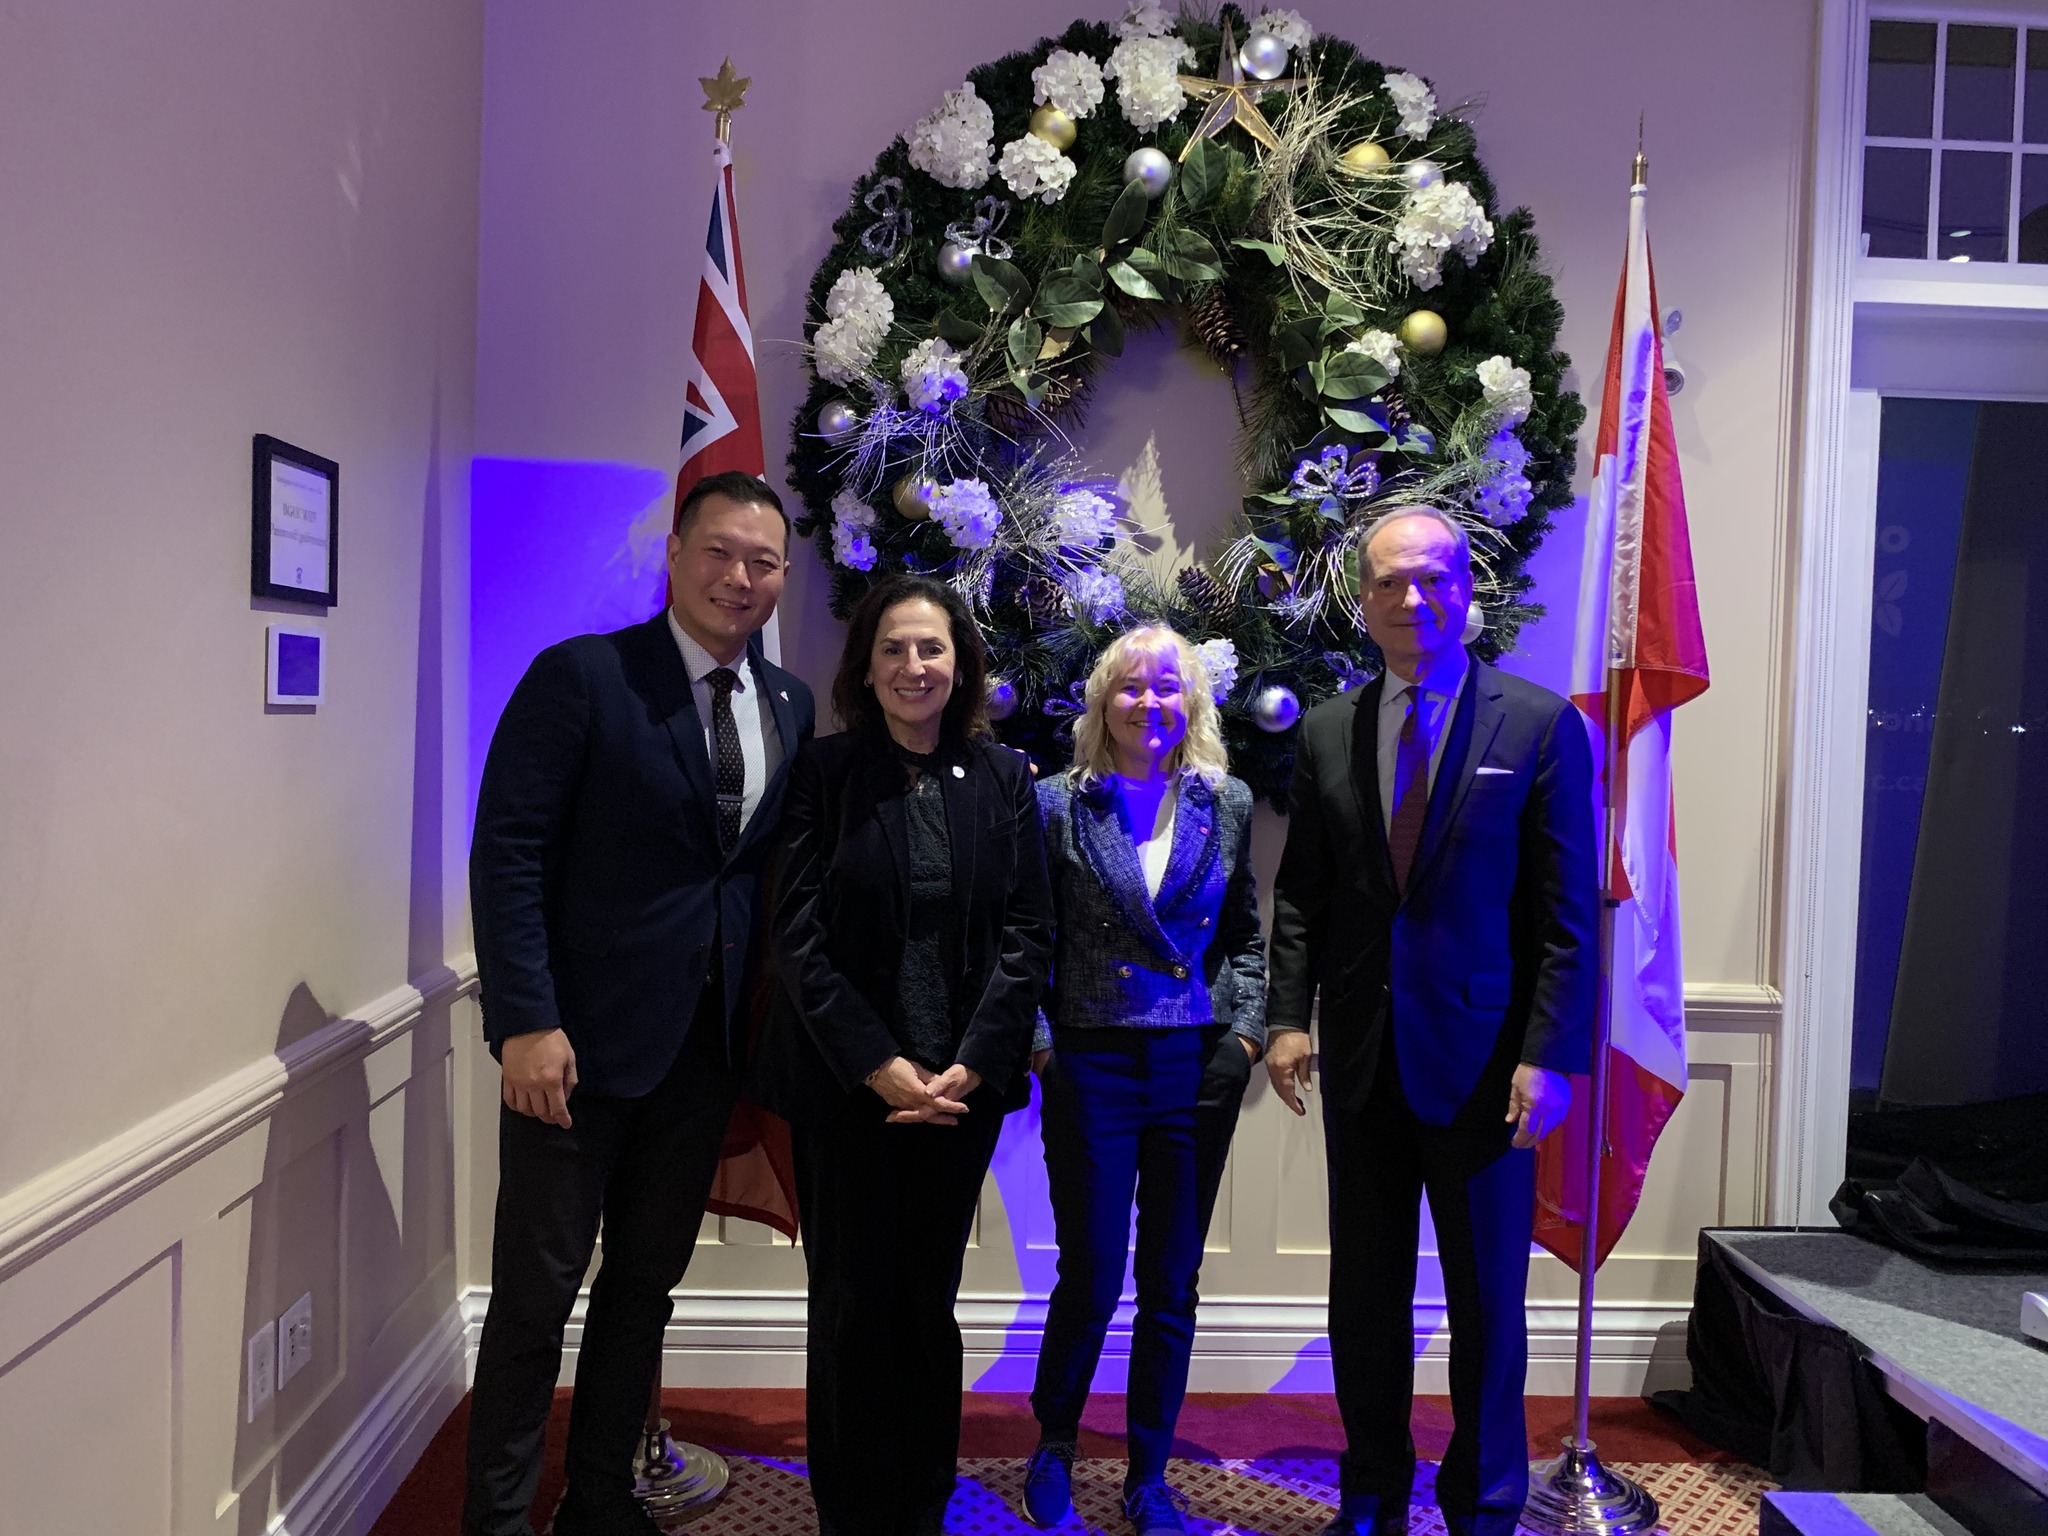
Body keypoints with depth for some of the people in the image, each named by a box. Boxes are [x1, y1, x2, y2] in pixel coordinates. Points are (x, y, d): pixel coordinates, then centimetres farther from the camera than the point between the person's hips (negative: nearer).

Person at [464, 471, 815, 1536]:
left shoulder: (790, 706, 7)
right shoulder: (581, 677, -9)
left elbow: (776, 869, 10)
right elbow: (508, 851, -13)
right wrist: (526, 1021, -19)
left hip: (707, 1047, 5)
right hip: (582, 1041, -5)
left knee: (646, 1287, 17)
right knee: (535, 1296, 7)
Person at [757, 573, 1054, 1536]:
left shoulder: (1003, 779, 4)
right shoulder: (823, 773, -2)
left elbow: (1028, 934, 1)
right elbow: (800, 936, -6)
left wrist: (971, 1065, -9)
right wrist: (879, 1065, -13)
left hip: (963, 1084, 2)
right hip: (845, 1084, -1)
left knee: (928, 1306, 11)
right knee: (853, 1305, 6)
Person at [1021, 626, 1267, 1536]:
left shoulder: (1227, 805, 6)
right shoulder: (1060, 804, -1)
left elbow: (1245, 935, 11)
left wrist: (1245, 1033, 0)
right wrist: (1040, 1045, -7)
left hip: (1198, 1069, 2)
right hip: (1092, 1067, -2)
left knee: (1172, 1282, 10)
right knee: (1091, 1277, 4)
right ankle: (1052, 1450, 31)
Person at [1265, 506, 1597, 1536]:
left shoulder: (1540, 726, -4)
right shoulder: (1327, 732, 6)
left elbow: (1569, 914, -7)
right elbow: (1300, 894, 8)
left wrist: (1550, 1054, -13)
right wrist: (1288, 1016, -3)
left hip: (1483, 1057, -3)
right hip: (1363, 1058, 3)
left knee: (1487, 1299, 11)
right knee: (1364, 1294, 15)